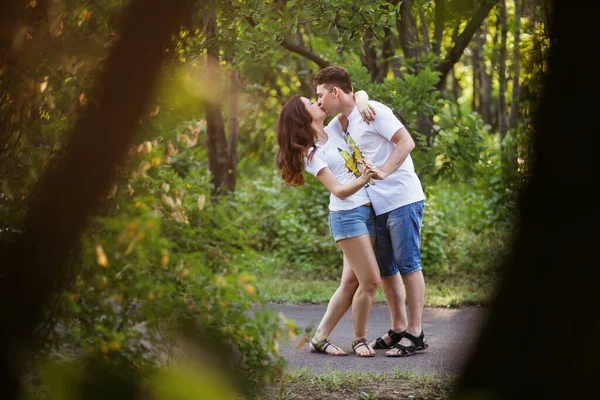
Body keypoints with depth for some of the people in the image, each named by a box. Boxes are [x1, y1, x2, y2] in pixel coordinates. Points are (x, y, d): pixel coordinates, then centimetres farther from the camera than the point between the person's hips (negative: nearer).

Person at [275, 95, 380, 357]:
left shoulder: (333, 130, 11)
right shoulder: (312, 154, -8)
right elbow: (339, 191, -16)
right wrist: (362, 181, -34)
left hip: (367, 212, 7)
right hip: (347, 215, -7)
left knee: (351, 282, 7)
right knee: (371, 281, -9)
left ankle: (319, 338, 14)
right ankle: (359, 339, 10)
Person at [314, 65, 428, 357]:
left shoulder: (373, 111, -10)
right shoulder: (347, 122, 16)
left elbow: (406, 142, -16)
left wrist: (383, 172, -25)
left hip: (403, 200, -9)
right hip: (379, 206, 9)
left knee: (408, 264, -5)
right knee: (385, 268, 11)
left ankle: (415, 334, -2)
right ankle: (398, 329, 20)